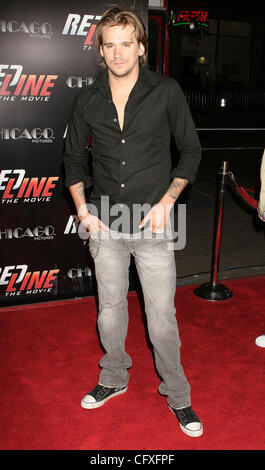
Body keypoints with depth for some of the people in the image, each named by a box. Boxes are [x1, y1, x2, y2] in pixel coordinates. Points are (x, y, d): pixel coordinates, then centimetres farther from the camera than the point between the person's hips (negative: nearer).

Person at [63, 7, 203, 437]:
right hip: (105, 225, 3)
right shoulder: (88, 101, 2)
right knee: (110, 311, 16)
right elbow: (73, 157, 13)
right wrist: (82, 209, 2)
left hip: (152, 224, -2)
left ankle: (176, 394, 26)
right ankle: (114, 379, 40)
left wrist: (166, 202, -9)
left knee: (162, 318, 3)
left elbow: (191, 151, 1)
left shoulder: (166, 92, -5)